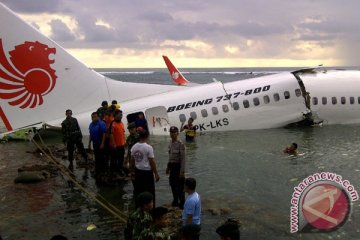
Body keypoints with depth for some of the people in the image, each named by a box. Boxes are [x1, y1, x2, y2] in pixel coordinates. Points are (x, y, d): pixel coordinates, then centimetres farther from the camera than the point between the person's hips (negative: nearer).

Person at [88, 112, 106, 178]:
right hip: (95, 143, 7)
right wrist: (89, 143, 14)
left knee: (101, 158, -1)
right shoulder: (91, 124, 8)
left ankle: (102, 171, 8)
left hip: (100, 144, -7)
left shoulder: (101, 124, -15)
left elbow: (104, 134, -18)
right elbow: (91, 135, 15)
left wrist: (102, 144, -20)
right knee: (97, 157, 12)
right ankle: (98, 172, 21)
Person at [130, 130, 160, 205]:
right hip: (147, 172, -6)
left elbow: (132, 161, 9)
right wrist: (156, 174, -6)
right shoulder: (148, 147, -15)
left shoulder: (134, 147, 2)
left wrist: (132, 171, 20)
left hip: (137, 171, 6)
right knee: (150, 192, 2)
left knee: (138, 191, 14)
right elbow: (152, 162, -14)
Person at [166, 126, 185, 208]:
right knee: (172, 184, 17)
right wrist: (168, 167, 16)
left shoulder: (180, 144, -19)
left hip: (178, 166, -8)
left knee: (180, 186, 1)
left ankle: (182, 203, 14)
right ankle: (175, 201, 34)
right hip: (171, 165, 8)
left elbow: (183, 158, -19)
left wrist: (182, 171, -20)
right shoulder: (170, 143, 5)